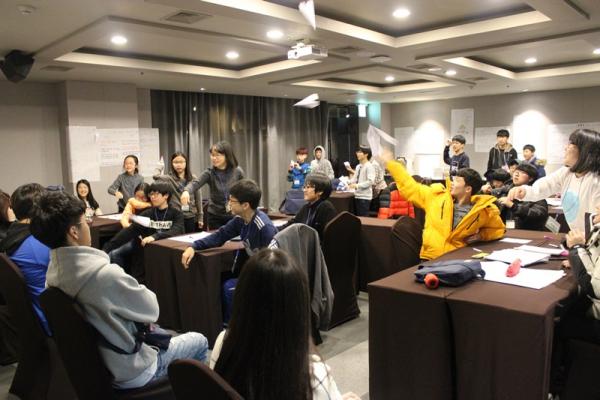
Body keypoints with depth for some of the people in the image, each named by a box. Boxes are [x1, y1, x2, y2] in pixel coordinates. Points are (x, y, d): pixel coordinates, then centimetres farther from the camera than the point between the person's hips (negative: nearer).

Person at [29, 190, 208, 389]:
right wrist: (136, 290, -1)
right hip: (129, 371, -7)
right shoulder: (106, 275, -35)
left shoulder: (54, 270, -8)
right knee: (200, 341, 13)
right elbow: (151, 310, -18)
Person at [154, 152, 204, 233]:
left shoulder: (193, 178, 4)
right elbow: (156, 177, -24)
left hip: (191, 218, 2)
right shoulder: (169, 179, -2)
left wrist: (200, 217, 7)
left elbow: (198, 198, 7)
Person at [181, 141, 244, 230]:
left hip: (233, 215, -1)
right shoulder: (209, 173, -8)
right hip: (214, 216, 1)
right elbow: (195, 183, -25)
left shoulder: (238, 172, -9)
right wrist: (186, 191, -44)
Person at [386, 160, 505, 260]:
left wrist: (481, 235, -2)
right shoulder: (436, 195, 4)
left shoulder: (483, 209, 0)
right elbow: (410, 187, 13)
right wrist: (390, 163, 15)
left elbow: (498, 229, 17)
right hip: (429, 259, 2)